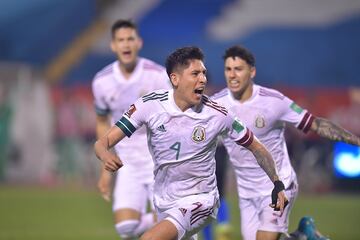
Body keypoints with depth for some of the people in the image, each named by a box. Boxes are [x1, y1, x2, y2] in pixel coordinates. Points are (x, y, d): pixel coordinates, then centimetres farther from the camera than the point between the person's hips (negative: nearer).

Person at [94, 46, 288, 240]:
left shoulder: (217, 115, -15)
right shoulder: (149, 105, -14)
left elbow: (256, 147, 0)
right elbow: (103, 142, -15)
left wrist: (278, 184, -7)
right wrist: (106, 155, -37)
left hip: (198, 201, -4)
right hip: (163, 201, 4)